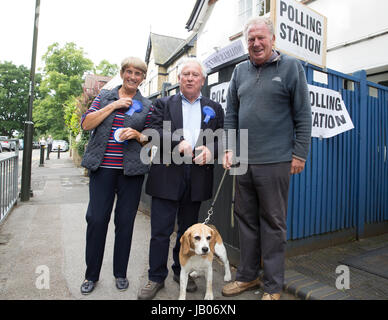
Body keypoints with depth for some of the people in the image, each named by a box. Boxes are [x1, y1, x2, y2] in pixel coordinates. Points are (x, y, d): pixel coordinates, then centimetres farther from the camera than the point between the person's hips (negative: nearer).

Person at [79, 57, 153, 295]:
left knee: (125, 221, 5)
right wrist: (113, 106, -6)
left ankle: (120, 273, 23)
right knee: (97, 219, 1)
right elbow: (86, 124, 0)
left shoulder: (147, 105, 10)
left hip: (131, 170, 0)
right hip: (103, 167, 1)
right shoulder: (105, 96, 12)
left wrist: (137, 135, -10)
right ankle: (92, 274, 21)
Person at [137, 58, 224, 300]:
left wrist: (210, 150, -15)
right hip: (167, 175, -1)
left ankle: (182, 271, 33)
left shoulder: (214, 108, 14)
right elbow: (154, 131, -4)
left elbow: (222, 139, 6)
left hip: (198, 177, 2)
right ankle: (156, 278, 22)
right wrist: (178, 143, -18)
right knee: (160, 230, 4)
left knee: (188, 230, 14)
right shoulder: (163, 104, 11)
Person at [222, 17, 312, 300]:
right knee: (246, 219, 12)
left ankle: (273, 286, 21)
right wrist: (229, 148, 5)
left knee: (273, 223, 5)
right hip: (243, 161, 5)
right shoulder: (240, 71, 14)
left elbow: (303, 114, -1)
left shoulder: (291, 67, 3)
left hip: (274, 161, -4)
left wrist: (300, 153, -7)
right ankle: (248, 276, 30)